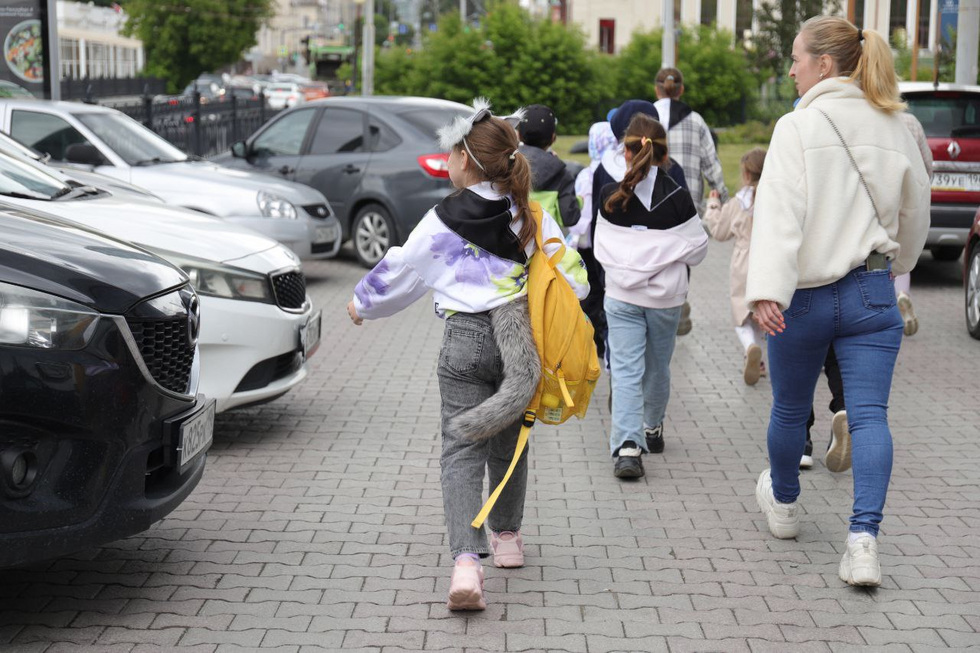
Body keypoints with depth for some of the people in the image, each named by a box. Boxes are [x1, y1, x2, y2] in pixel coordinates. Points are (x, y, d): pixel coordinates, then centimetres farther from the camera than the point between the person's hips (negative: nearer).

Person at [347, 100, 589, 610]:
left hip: (466, 342, -3)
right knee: (507, 443, 22)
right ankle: (507, 537, 38)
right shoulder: (531, 217, 1)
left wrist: (363, 304, 24)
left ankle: (466, 560, -23)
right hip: (521, 340, 3)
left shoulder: (444, 220, -6)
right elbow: (574, 280, 4)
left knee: (462, 451, -4)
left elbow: (400, 272, 6)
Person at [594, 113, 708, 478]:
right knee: (658, 365, 20)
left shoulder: (609, 197, -7)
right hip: (666, 297, 1)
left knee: (625, 370, -2)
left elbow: (601, 249, 3)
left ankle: (627, 444, -18)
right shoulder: (677, 199, -10)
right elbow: (697, 250, -1)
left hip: (621, 297, -1)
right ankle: (653, 426, 41)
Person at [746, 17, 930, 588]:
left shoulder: (797, 127, -11)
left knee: (791, 409, 17)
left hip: (804, 295, -3)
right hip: (870, 293, 3)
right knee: (870, 416, -1)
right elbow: (916, 209, 17)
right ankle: (864, 540, -14)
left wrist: (767, 289, -29)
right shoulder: (893, 126, 5)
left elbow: (780, 212, -22)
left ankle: (783, 503, 40)